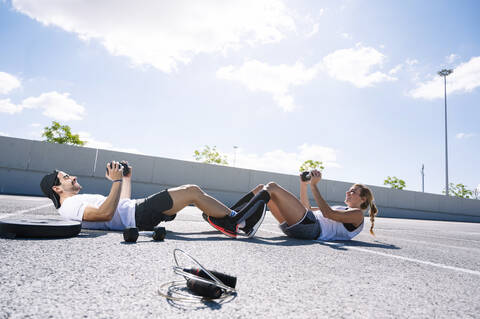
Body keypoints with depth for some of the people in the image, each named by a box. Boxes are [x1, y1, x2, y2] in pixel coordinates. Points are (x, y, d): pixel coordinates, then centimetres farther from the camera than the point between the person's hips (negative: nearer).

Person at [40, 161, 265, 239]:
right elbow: (106, 213, -24)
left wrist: (127, 178, 28)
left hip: (136, 209, 10)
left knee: (191, 191, 7)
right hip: (139, 216, -10)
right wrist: (116, 181, -20)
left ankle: (231, 223, 7)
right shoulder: (70, 206, -5)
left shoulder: (77, 201, 27)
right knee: (193, 192, -16)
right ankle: (238, 220, -7)